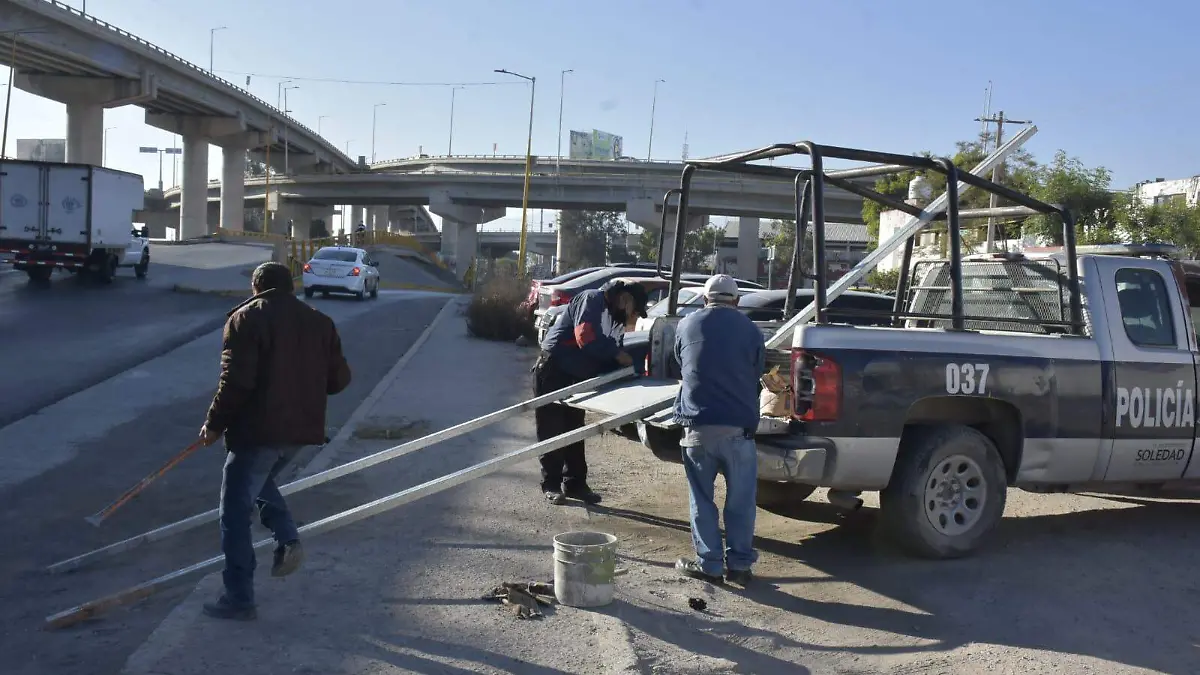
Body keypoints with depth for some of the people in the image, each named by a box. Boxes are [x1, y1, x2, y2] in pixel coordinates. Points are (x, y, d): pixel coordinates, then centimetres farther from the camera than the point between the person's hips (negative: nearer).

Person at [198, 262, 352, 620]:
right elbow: (339, 378, 9)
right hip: (301, 428, 7)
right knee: (259, 483, 30)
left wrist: (215, 424, -5)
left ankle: (238, 599, 7)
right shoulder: (320, 322, 10)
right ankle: (288, 541, 10)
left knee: (236, 512, 4)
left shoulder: (247, 318, -6)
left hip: (258, 429, -6)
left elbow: (236, 380, -15)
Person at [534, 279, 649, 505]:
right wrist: (617, 355, -21)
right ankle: (551, 485, 5)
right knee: (552, 430, -2)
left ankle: (575, 483, 18)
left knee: (574, 431, 11)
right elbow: (586, 338, -28)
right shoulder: (592, 300, -15)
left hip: (574, 377, 9)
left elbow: (607, 358, 7)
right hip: (552, 372, -9)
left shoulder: (614, 317, 12)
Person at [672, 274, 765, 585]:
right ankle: (739, 564, 16)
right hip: (739, 427, 0)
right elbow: (756, 375, 13)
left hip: (697, 426, 0)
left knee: (702, 499, 10)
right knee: (740, 501, 10)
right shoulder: (751, 330, 6)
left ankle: (708, 563, 15)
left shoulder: (687, 325, 7)